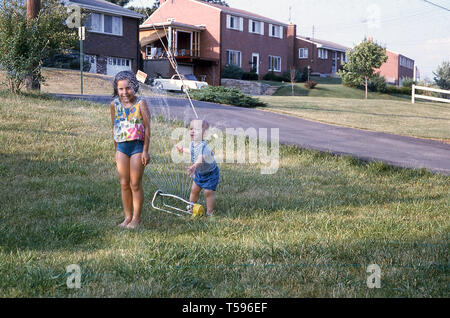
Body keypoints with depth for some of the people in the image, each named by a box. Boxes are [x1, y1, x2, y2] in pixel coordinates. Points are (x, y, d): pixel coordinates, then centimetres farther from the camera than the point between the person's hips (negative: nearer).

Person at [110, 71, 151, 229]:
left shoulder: (140, 103, -7)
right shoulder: (114, 105, 5)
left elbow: (147, 128, -7)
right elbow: (115, 128, 14)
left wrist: (145, 151, -10)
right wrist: (116, 150, 15)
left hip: (137, 146, -4)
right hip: (121, 147, 4)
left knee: (135, 185, 1)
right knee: (124, 184, 8)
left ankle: (136, 218, 13)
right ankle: (127, 217, 20)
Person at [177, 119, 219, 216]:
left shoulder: (203, 146, -37)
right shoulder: (192, 144, -11)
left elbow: (201, 158, -59)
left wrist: (194, 166, -77)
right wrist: (183, 149, 29)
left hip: (211, 173, -7)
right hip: (199, 173, 7)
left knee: (208, 192, -5)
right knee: (194, 190, 13)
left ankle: (209, 213, 10)